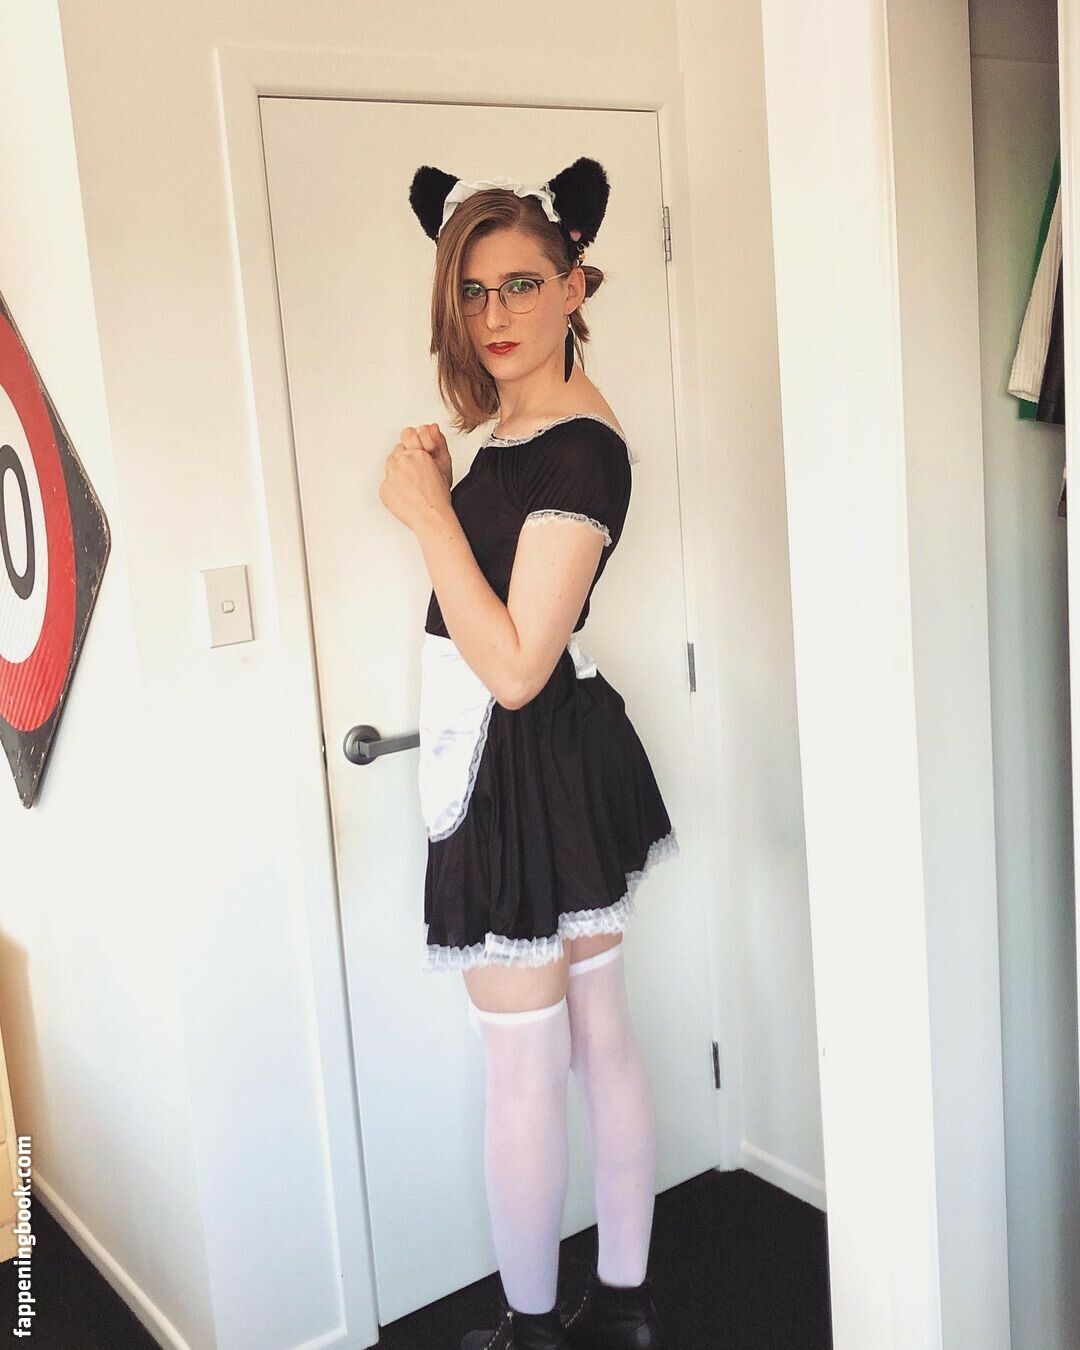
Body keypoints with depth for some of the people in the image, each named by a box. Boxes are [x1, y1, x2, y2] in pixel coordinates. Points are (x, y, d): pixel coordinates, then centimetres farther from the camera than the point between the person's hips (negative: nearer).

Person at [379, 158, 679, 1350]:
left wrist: (428, 514, -20)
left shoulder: (578, 450, -20)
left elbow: (514, 665, -23)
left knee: (522, 1074, 6)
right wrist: (439, 487, 6)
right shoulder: (519, 421, 8)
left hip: (528, 768, -10)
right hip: (556, 760, 10)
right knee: (602, 1041, 17)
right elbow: (488, 571, 18)